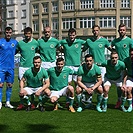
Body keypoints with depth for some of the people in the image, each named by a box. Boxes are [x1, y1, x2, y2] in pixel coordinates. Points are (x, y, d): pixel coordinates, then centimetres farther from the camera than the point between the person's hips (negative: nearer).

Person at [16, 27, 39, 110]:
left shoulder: (35, 43, 0)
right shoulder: (20, 43, 2)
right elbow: (14, 52, 13)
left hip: (32, 66, -1)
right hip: (22, 66, 1)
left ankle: (32, 103, 15)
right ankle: (21, 104, 10)